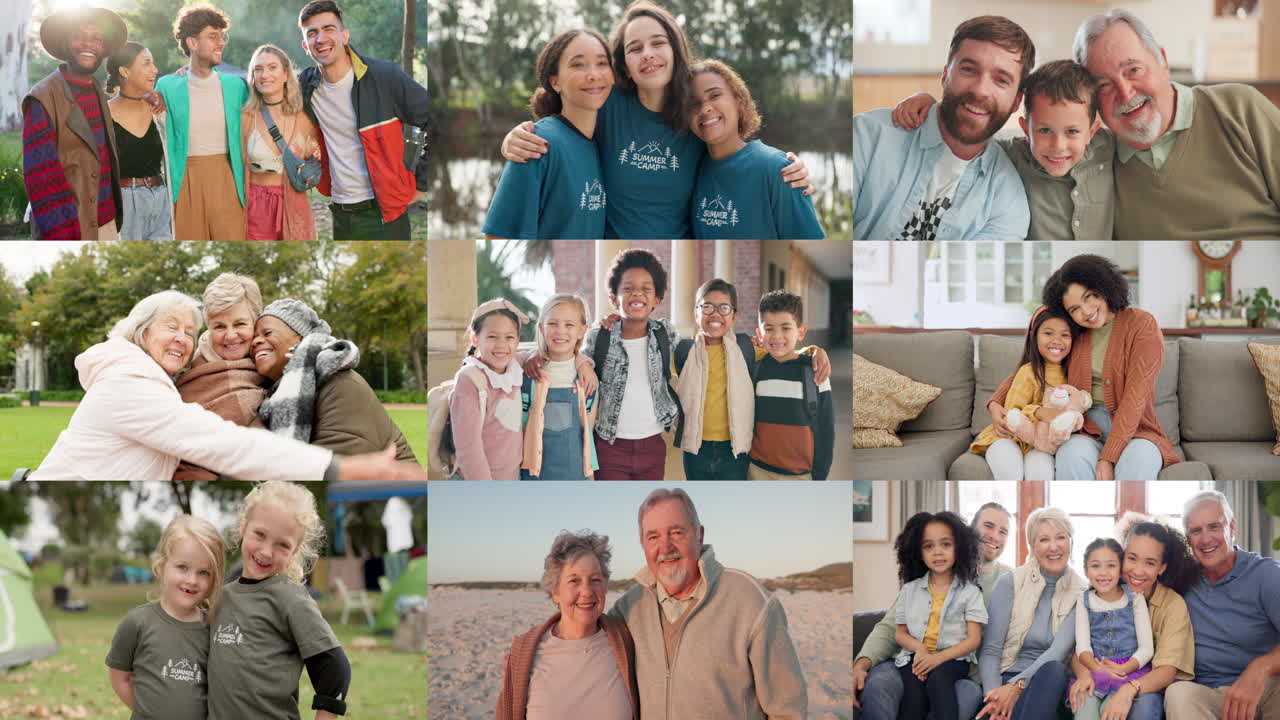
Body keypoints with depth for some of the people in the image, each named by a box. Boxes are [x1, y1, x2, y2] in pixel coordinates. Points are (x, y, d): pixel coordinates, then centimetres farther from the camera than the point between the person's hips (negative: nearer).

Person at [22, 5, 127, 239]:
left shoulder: (98, 95, 12)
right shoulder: (42, 99, -9)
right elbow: (41, 176, -15)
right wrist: (66, 237, -20)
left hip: (107, 226, 7)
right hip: (70, 231, -6)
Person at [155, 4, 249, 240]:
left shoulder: (236, 85, 6)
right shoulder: (168, 86, 3)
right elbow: (164, 143, 5)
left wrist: (249, 189, 6)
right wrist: (166, 193, -2)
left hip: (227, 181, 1)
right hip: (185, 182, 0)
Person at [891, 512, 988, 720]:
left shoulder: (969, 591, 5)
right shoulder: (910, 590, 14)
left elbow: (974, 639, -1)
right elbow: (900, 634, 15)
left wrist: (938, 658, -17)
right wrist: (919, 649, -10)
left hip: (952, 658, -2)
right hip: (915, 657, 2)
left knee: (937, 677, -36)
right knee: (914, 686, -31)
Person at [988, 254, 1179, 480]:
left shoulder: (1141, 325, -3)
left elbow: (1135, 397, -13)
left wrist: (1108, 457, -23)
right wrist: (995, 404, 0)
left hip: (1133, 430, -2)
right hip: (1087, 431, 2)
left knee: (1137, 460, -38)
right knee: (1073, 456, -34)